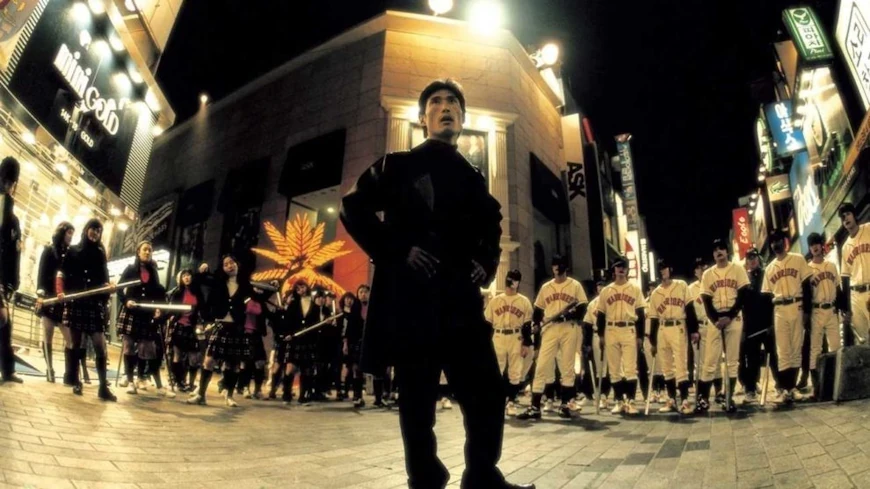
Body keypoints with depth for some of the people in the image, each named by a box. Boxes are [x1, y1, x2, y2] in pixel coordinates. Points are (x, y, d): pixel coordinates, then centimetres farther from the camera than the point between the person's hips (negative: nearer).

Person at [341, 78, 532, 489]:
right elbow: (354, 209, -2)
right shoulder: (398, 166, 7)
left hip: (461, 302, 4)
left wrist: (487, 263, 12)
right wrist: (396, 251, -12)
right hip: (411, 301, -4)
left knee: (488, 395, 4)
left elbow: (490, 227, 32)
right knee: (418, 402, 4)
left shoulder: (472, 178, 19)